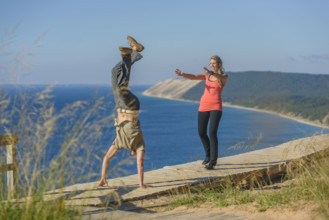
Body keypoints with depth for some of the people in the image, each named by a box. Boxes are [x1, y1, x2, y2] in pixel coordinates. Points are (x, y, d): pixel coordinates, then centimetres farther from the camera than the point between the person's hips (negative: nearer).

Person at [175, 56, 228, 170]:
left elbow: (221, 78, -26)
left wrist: (212, 73, -47)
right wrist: (183, 74, -26)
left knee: (212, 133, -18)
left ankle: (213, 161, -12)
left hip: (216, 107, -5)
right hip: (204, 106, 5)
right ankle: (208, 155, 32)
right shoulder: (207, 75, 12)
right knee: (201, 133, 9)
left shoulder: (224, 76, 0)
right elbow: (194, 77, -5)